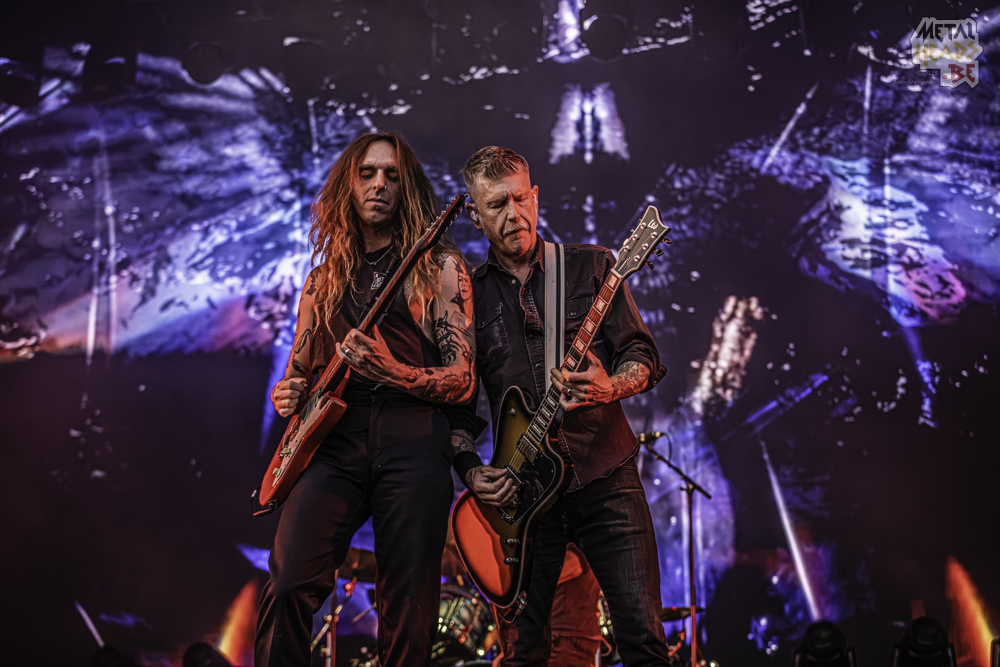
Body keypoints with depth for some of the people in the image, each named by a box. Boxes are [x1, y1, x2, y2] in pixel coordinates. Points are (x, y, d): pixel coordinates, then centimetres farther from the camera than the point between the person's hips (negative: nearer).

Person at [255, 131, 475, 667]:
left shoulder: (439, 267, 9)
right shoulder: (324, 277, 21)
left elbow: (463, 379, 2)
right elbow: (298, 371, 27)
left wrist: (392, 373, -14)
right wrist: (286, 395, 3)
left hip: (412, 443, -2)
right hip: (332, 441, 3)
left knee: (408, 616, -5)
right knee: (288, 587, -17)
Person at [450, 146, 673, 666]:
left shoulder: (591, 266, 7)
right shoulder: (466, 295, 9)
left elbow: (642, 355, 4)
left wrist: (610, 388, -17)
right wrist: (471, 469, -5)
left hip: (607, 474, -1)